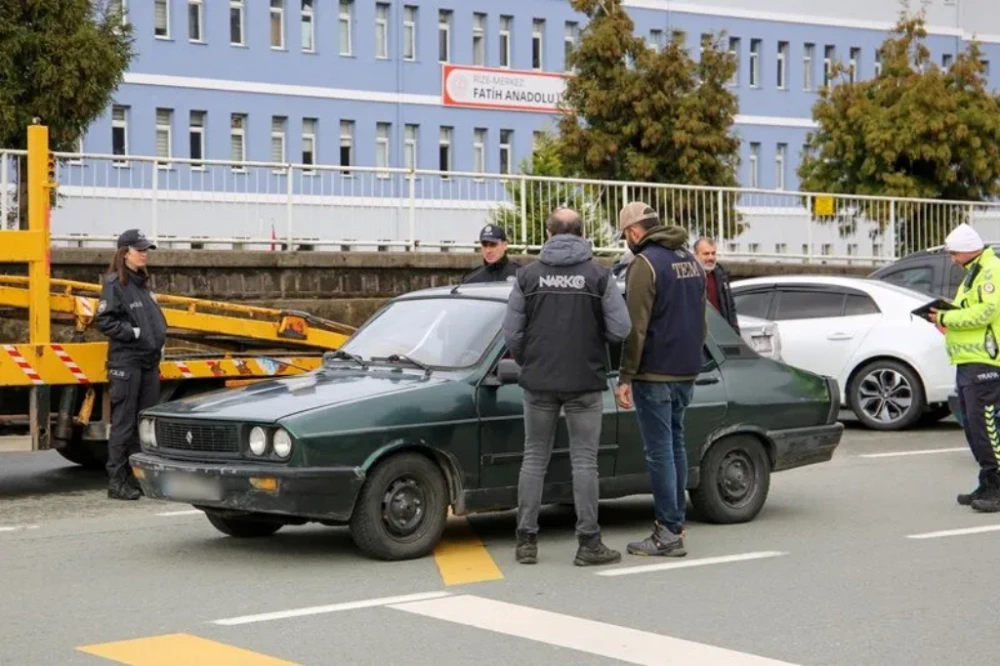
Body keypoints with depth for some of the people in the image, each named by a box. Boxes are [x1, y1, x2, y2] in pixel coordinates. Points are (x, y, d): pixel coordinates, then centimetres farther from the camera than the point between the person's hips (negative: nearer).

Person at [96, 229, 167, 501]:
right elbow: (105, 322, -14)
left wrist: (159, 341, 11)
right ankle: (117, 481, 0)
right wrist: (134, 333, -16)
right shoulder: (115, 284, -7)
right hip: (126, 362, -8)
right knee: (124, 424, -5)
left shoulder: (142, 284, 17)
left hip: (149, 361, 8)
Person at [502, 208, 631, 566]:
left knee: (534, 458, 10)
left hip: (539, 382, 2)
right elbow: (620, 328, -7)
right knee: (584, 461, 3)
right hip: (585, 382, -2)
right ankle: (588, 543, 4)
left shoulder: (529, 274, 0)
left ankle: (526, 541, 11)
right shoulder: (599, 275, -4)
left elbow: (511, 332, -1)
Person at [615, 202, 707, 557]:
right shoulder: (690, 260, 14)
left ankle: (668, 533, -5)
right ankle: (675, 522, 19)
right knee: (676, 444, 15)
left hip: (655, 374, -8)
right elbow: (702, 319, 20)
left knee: (659, 450, -5)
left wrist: (625, 377, -12)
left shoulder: (645, 263, -13)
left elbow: (636, 327, -16)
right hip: (686, 371, 8)